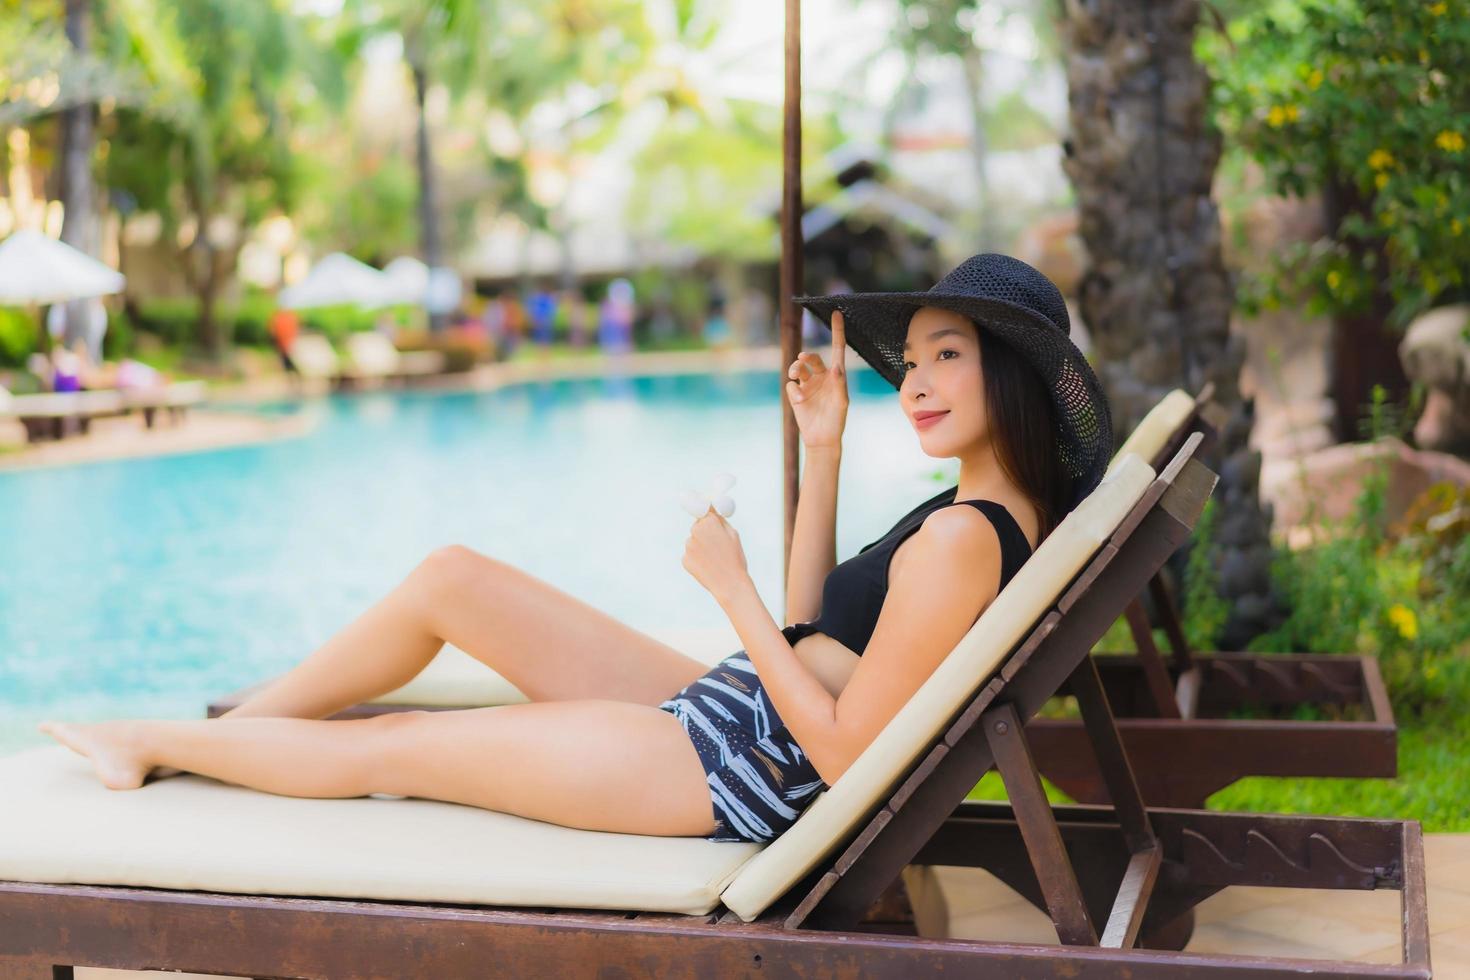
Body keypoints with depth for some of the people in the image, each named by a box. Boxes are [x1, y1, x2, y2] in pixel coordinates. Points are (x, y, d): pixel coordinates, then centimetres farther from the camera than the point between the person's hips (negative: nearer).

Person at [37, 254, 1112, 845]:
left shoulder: (961, 535, -24)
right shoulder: (1001, 508, 6)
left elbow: (843, 755, -26)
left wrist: (732, 588, -18)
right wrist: (824, 450, 7)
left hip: (734, 771, -9)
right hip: (721, 710, 10)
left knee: (384, 749, 2)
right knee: (450, 577, 9)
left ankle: (159, 743, 26)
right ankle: (218, 731, 22)